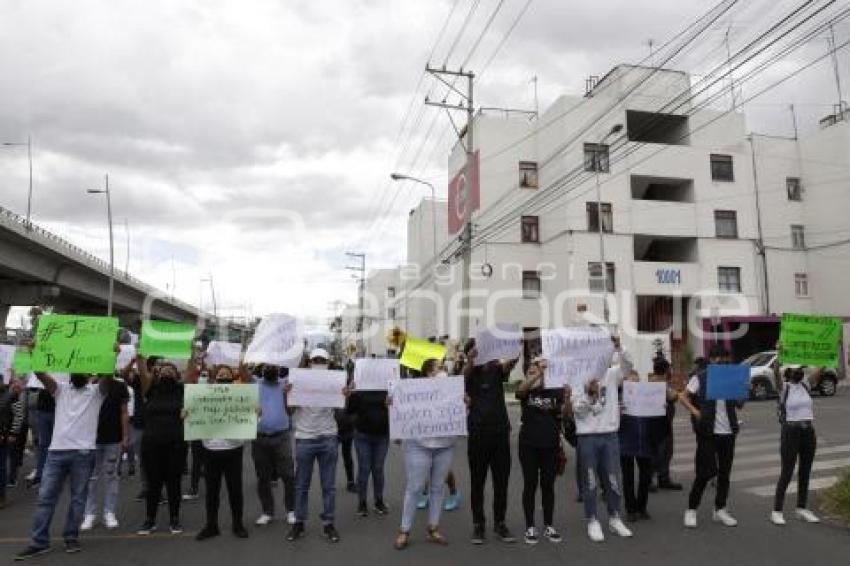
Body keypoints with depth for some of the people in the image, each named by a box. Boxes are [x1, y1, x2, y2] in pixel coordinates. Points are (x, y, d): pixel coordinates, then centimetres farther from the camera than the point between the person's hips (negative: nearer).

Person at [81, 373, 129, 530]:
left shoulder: (119, 387, 2)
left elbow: (124, 413, 3)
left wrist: (125, 436, -1)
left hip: (113, 440, 0)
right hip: (92, 439, 0)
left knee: (111, 476, 7)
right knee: (91, 477, 6)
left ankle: (109, 513, 15)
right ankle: (90, 513, 17)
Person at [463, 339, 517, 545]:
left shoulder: (497, 369, 3)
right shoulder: (470, 372, -1)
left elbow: (509, 364, -18)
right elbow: (465, 373, -24)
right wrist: (471, 359, -45)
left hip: (501, 433, 2)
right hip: (478, 434, -2)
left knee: (501, 482, 9)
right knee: (477, 483, 7)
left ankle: (500, 523, 23)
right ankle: (478, 524, 19)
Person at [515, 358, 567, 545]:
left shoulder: (555, 391, 2)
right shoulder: (525, 391, 0)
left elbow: (565, 414, -9)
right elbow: (520, 389, -25)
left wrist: (567, 398, -28)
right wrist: (538, 373, -40)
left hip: (551, 444, 1)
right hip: (529, 444, -1)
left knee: (548, 485, 9)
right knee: (530, 484, 3)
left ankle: (549, 526, 21)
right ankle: (530, 527, 13)